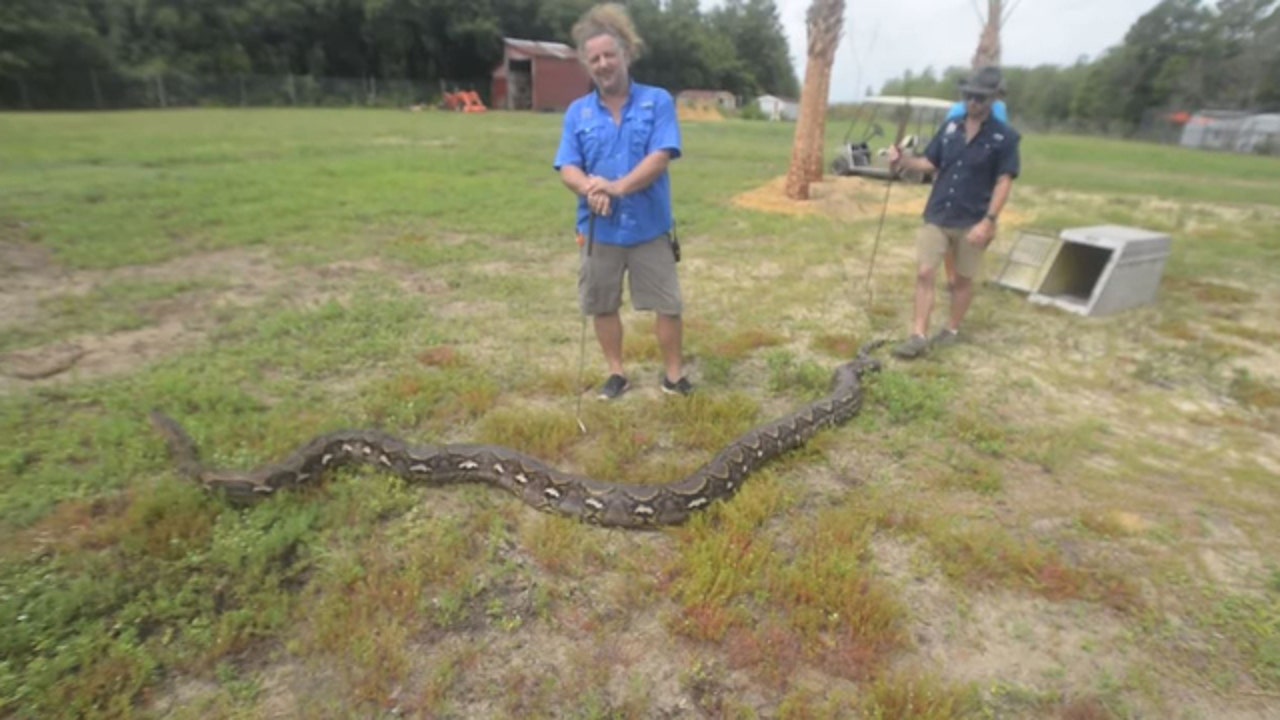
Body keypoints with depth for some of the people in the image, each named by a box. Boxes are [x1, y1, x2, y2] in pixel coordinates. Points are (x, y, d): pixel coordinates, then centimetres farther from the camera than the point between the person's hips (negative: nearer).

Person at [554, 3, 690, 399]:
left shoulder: (657, 101, -2)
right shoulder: (577, 111, 5)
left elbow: (660, 157, -14)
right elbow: (568, 168, -1)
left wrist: (618, 187, -27)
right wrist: (589, 188, -24)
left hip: (650, 226, -2)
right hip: (599, 229, 3)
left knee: (668, 303, 4)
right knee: (602, 305, 11)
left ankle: (673, 374, 22)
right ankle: (616, 373, 29)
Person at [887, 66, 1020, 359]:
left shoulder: (1005, 137, -6)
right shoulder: (949, 127, 6)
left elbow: (1004, 182, -9)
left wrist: (988, 221, -17)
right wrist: (904, 161, -11)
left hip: (972, 222, -3)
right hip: (937, 216, 3)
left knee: (963, 279, 10)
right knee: (924, 273, -5)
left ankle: (952, 330, 26)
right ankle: (919, 336, -1)